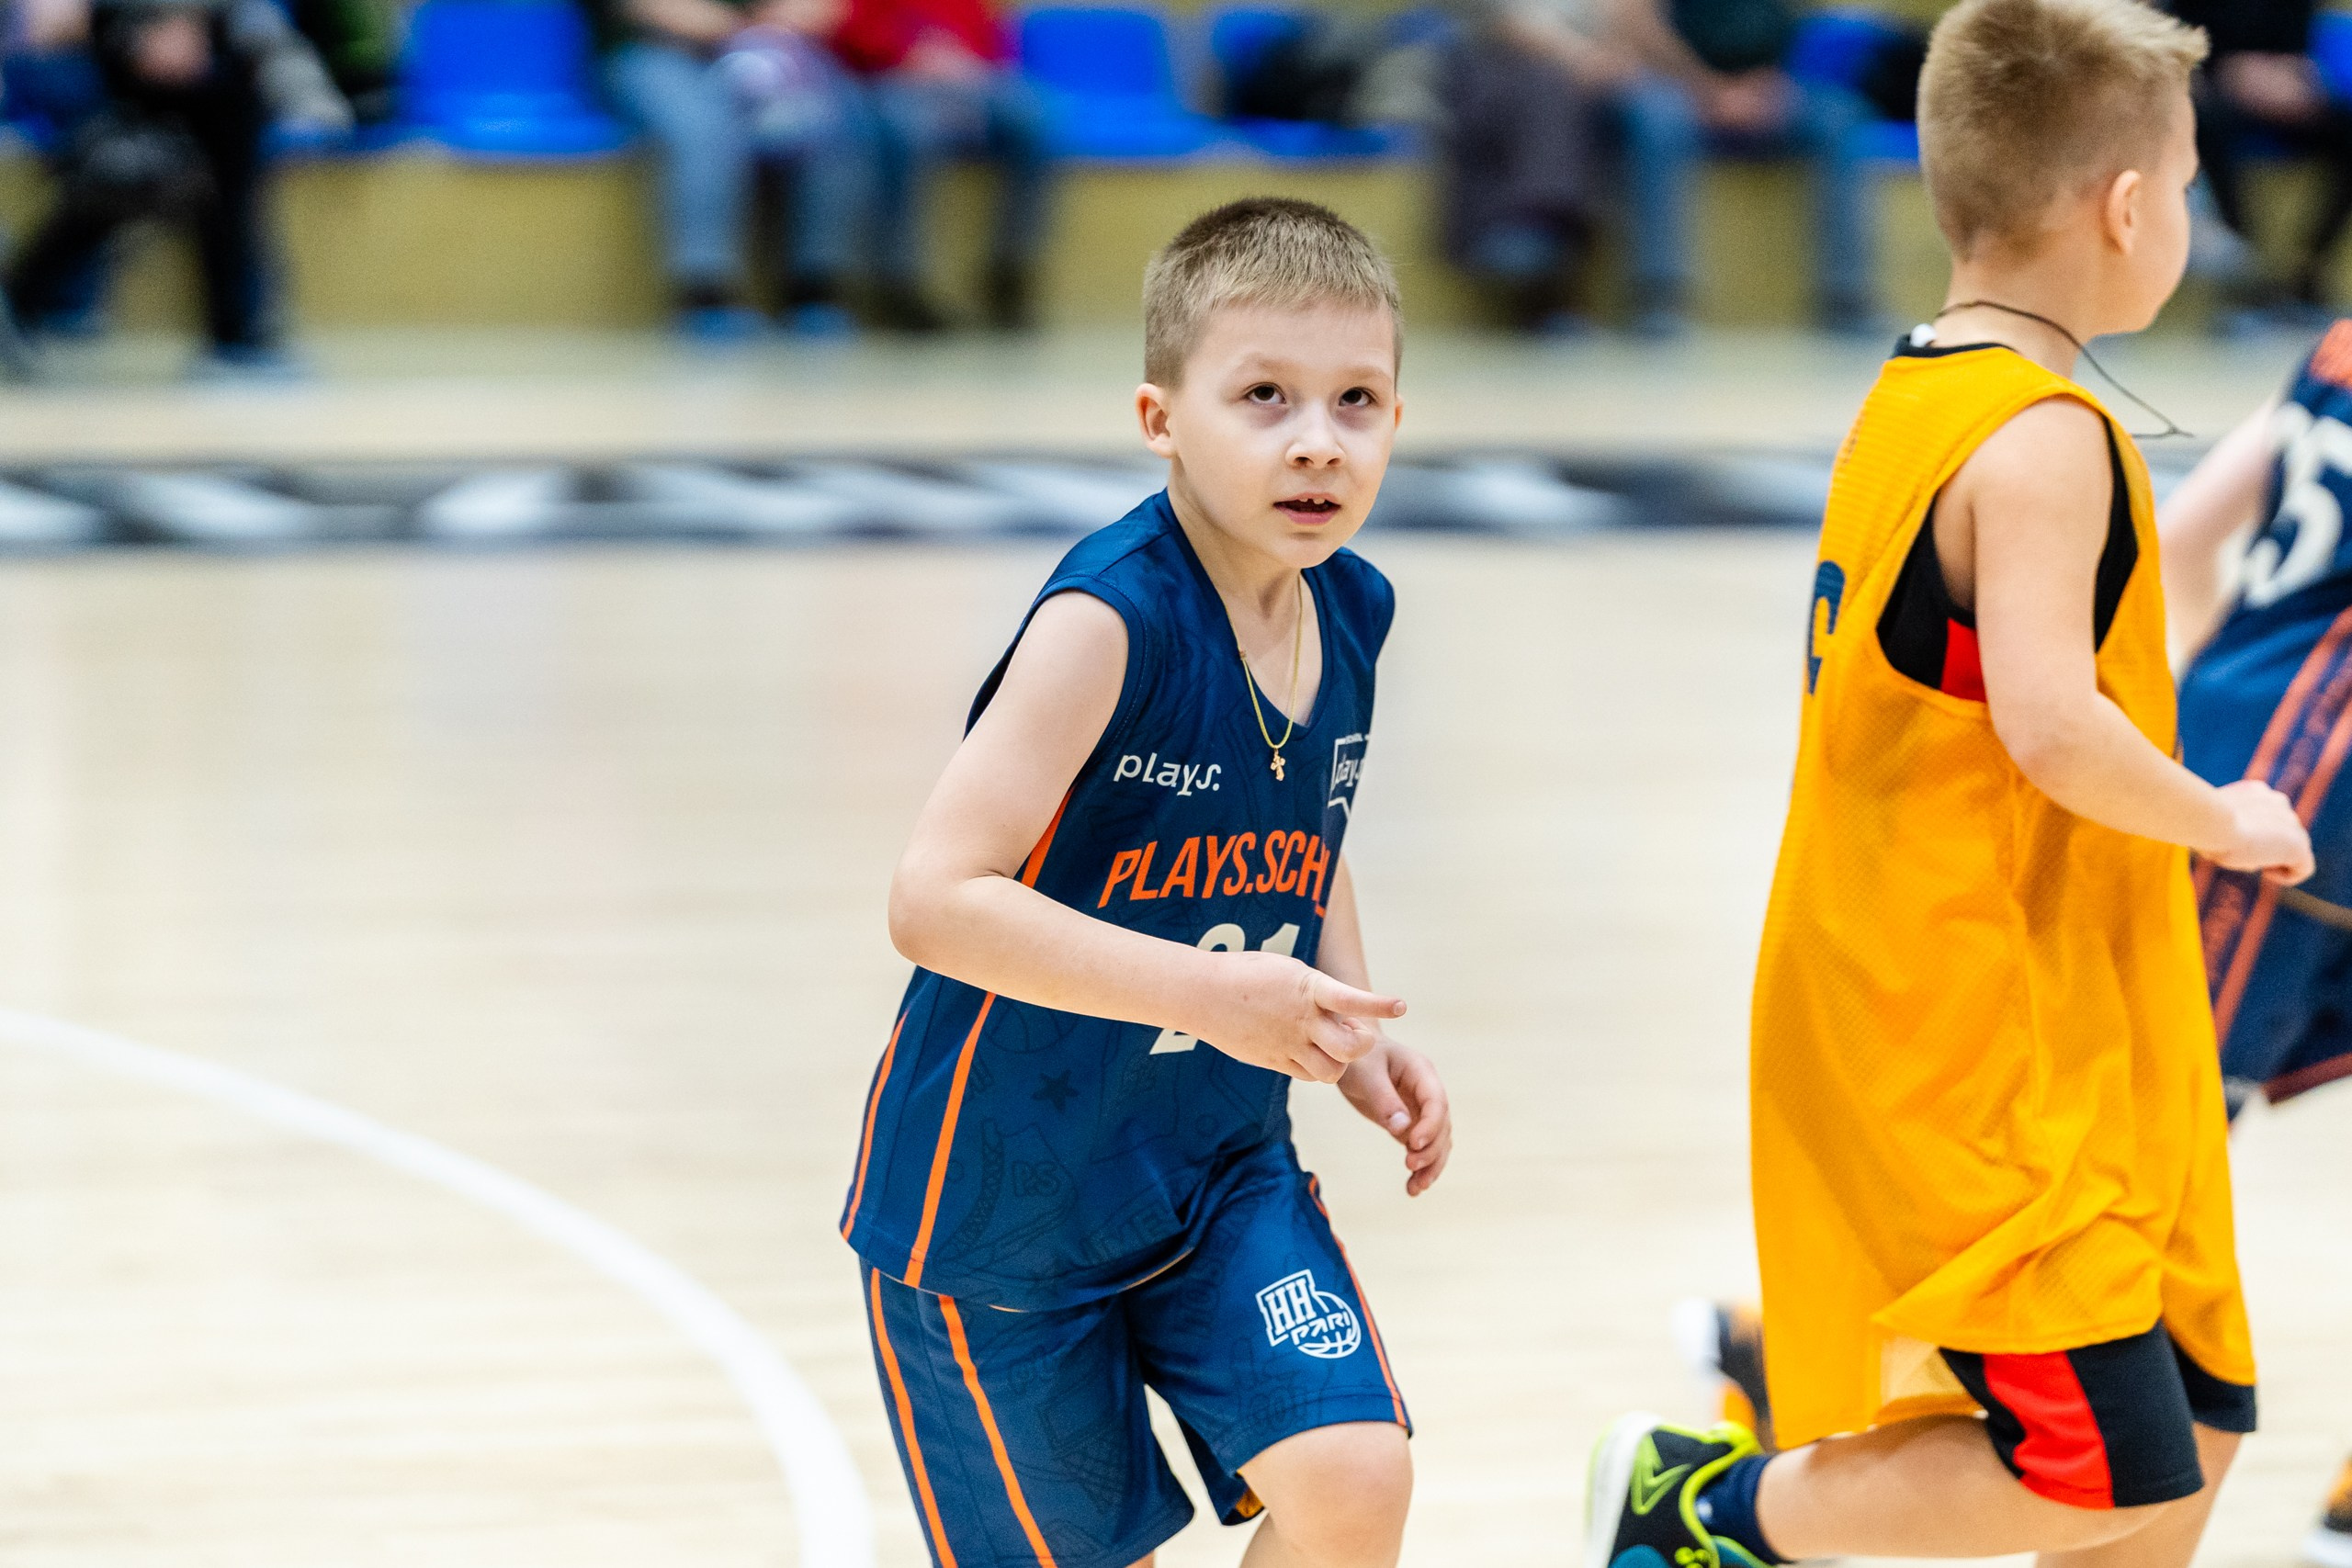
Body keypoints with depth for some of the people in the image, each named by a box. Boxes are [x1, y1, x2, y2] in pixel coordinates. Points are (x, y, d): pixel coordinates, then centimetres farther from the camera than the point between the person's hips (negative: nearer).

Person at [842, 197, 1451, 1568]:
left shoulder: (1352, 613, -3)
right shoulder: (1110, 620, -25)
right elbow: (936, 898, -31)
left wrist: (1356, 1034, 2)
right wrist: (1204, 991, -34)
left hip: (1225, 1165, 5)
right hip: (1003, 1186, -5)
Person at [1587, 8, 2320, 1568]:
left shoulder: (1915, 400, 11)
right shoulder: (2046, 442, -17)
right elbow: (2052, 729, -28)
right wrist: (2225, 821, -12)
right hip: (1986, 1065, -10)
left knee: (2192, 1436, 11)